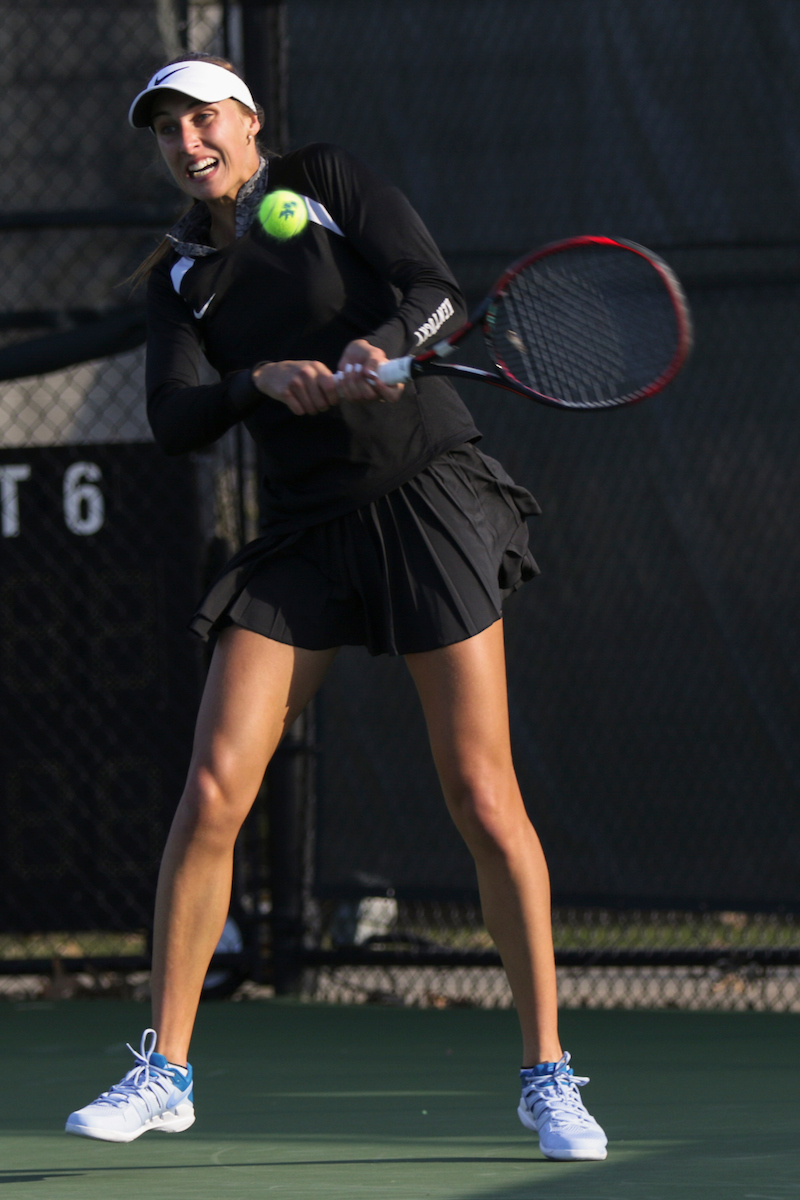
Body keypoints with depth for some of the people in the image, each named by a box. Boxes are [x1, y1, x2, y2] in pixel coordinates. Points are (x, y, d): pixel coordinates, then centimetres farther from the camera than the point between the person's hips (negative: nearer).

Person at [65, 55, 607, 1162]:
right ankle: (166, 1070, 3)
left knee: (483, 798, -8)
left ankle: (547, 1076, 2)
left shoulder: (329, 182, 2)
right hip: (304, 530, 4)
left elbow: (436, 292, -10)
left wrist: (380, 346, -31)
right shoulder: (180, 275, 12)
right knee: (212, 790, -8)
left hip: (427, 497, -3)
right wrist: (263, 383, -21)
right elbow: (175, 421, -2)